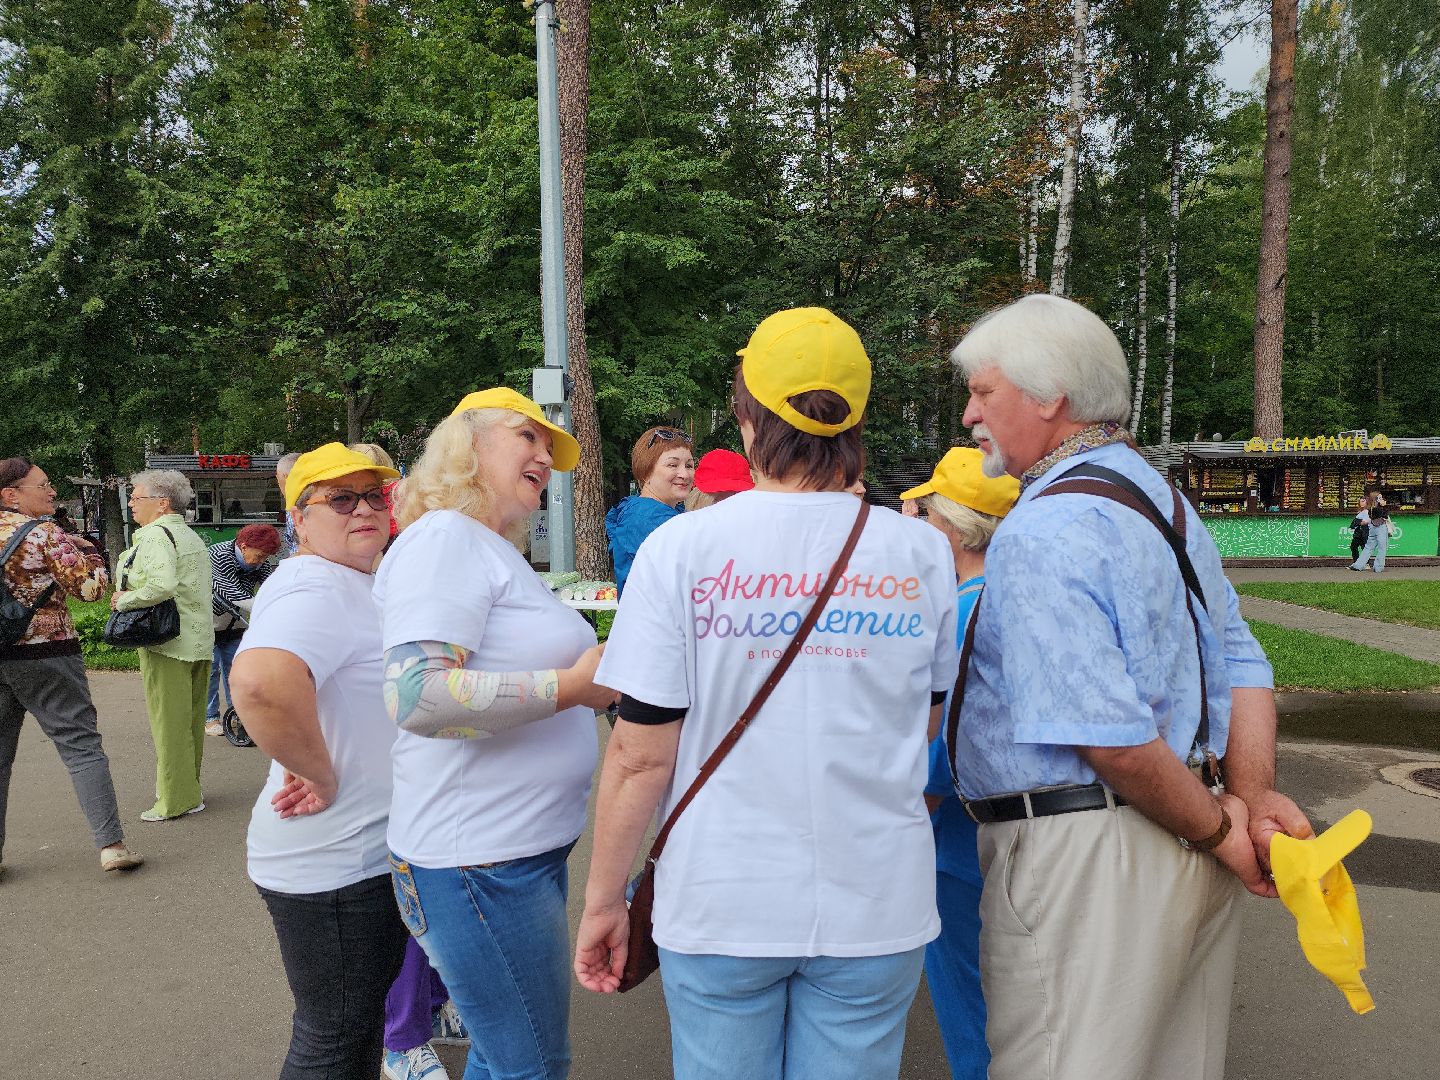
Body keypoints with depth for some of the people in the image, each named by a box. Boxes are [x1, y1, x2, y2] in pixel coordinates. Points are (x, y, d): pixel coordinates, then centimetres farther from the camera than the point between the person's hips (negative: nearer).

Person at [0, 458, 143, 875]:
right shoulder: (45, 534, -10)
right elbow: (91, 587, -10)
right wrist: (89, 553, 9)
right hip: (45, 657, -6)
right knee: (82, 746, -1)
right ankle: (111, 844, -3)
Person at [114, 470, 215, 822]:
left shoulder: (154, 535, -13)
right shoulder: (192, 536, 16)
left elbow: (163, 585, -29)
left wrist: (124, 600, -15)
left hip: (168, 644, -9)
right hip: (200, 641, 9)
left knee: (169, 723, -1)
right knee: (191, 721, 15)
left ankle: (176, 800, 5)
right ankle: (190, 790, 24)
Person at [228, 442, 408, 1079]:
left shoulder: (351, 584, 11)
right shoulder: (316, 589, -22)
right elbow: (260, 684, -42)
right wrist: (322, 776, -28)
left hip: (367, 851, 10)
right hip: (333, 865, -10)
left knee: (357, 1024, 25)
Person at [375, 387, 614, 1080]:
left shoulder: (495, 551, 16)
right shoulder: (443, 538, -15)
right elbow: (416, 697, -28)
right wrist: (571, 685, -22)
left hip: (528, 846, 10)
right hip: (480, 862, -10)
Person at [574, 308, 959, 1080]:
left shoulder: (681, 548, -12)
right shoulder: (922, 553, -4)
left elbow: (641, 755, -10)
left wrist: (603, 901, 3)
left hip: (721, 902, -1)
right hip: (874, 904, 2)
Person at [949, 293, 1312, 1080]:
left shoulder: (1039, 533, -19)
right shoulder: (1163, 498, 12)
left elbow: (1111, 736, -24)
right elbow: (1241, 662, 11)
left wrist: (1218, 829, -10)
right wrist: (1252, 799, 4)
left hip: (1082, 858, -10)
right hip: (1188, 864, 10)